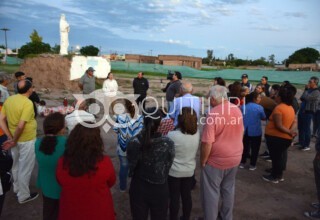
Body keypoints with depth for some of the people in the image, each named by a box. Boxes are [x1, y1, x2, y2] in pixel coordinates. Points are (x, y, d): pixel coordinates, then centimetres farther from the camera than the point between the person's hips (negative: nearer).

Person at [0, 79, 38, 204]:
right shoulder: (28, 103, -24)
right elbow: (20, 126, -28)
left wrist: (10, 137, -2)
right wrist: (14, 140, -15)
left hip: (15, 139, 8)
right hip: (26, 140, -7)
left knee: (16, 165, 25)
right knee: (25, 168, 8)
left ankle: (17, 188, 46)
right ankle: (24, 196, 23)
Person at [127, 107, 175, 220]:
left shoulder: (133, 142, -20)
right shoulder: (168, 143, -20)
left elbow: (131, 166, -6)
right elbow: (168, 167, -6)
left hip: (138, 188, 1)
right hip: (160, 190, 0)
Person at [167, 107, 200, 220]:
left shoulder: (172, 135, -27)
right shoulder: (197, 133, -14)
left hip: (174, 172, -4)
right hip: (189, 171, 4)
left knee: (174, 198, 13)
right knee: (187, 196, 20)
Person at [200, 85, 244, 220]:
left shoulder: (213, 114, -24)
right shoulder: (237, 110, -2)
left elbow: (207, 143, -24)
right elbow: (240, 133, 11)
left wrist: (202, 161, -11)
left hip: (216, 160, -7)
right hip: (235, 158, 7)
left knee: (211, 192, 10)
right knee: (228, 189, 22)